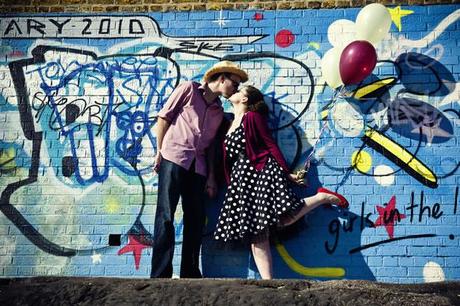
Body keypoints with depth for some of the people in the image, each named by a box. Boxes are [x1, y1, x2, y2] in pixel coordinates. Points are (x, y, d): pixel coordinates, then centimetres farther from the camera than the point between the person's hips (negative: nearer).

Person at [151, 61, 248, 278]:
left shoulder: (219, 111, 21)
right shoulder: (189, 89, 6)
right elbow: (164, 117, 3)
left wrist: (211, 177, 11)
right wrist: (159, 151, -3)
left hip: (198, 167, 6)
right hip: (174, 157, -6)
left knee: (196, 220, 4)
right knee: (166, 216, -9)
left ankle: (190, 275, 12)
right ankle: (160, 275, -9)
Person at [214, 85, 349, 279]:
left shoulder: (252, 117, 1)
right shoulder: (230, 123, 21)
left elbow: (270, 144, -5)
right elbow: (229, 157, 20)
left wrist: (286, 172, -9)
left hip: (262, 171, -6)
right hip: (242, 178, 7)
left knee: (284, 218, -20)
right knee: (256, 237, -3)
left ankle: (323, 197, 2)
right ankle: (267, 282, -5)